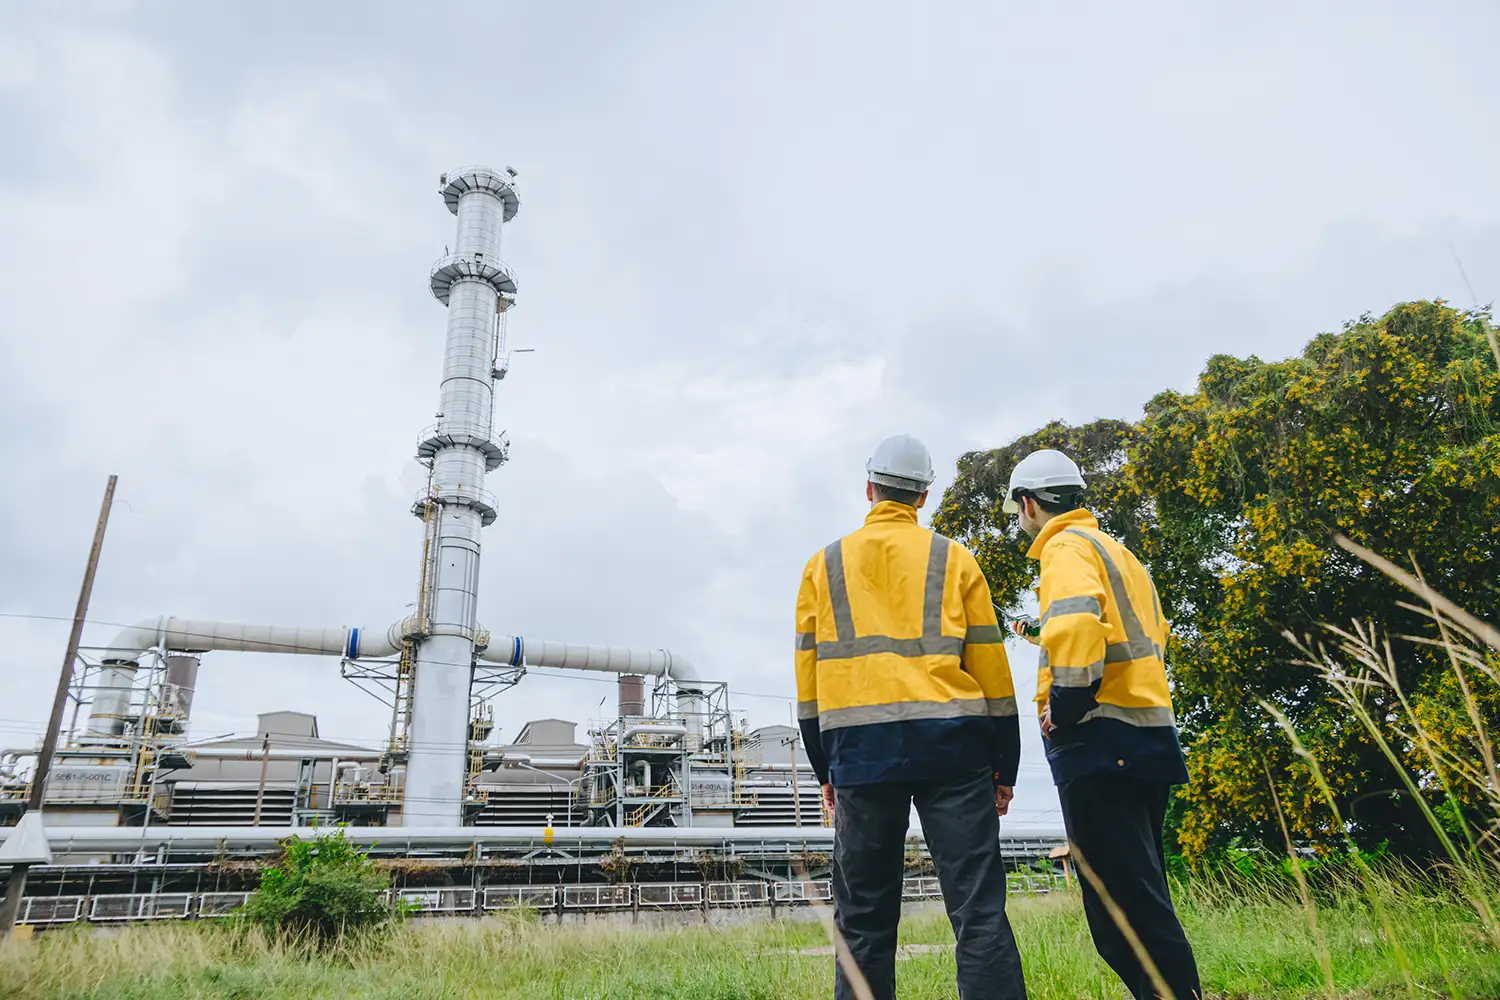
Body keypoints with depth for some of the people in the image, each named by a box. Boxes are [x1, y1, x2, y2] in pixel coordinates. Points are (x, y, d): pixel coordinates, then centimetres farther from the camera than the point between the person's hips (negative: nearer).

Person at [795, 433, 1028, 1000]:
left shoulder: (824, 567, 11)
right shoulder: (953, 560, 8)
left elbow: (808, 675, 10)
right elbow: (990, 667, 6)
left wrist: (826, 771, 17)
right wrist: (1005, 766, 13)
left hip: (860, 750, 1)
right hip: (949, 742, -1)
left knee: (864, 919, 9)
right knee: (979, 909, 1)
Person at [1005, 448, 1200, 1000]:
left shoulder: (1066, 546, -6)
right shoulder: (1118, 552, 24)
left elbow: (1074, 624, -26)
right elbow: (1154, 636, 25)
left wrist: (1064, 706, -17)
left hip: (1101, 743, -10)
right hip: (1147, 735, 10)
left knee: (1122, 901, -8)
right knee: (1141, 898, 16)